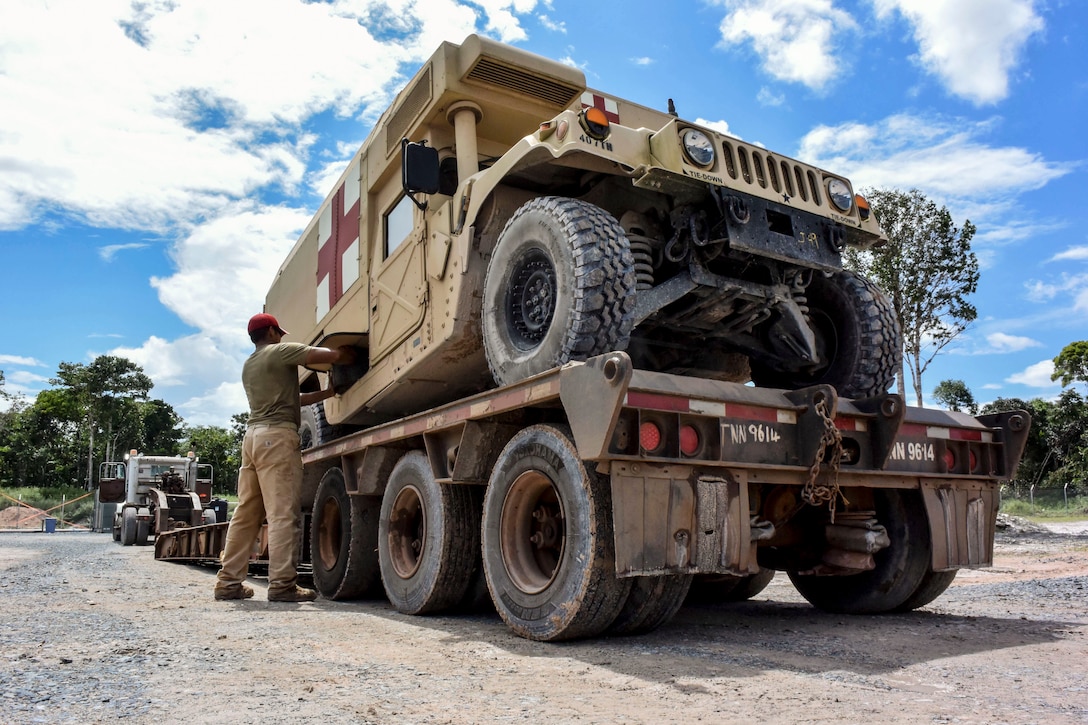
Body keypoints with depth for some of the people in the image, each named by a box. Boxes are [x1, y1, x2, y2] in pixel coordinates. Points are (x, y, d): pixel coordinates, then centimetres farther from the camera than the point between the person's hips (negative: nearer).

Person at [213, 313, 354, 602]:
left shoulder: (249, 366, 25)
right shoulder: (281, 351, 0)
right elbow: (334, 355, -10)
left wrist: (329, 392, 25)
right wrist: (351, 356, 12)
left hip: (253, 435, 9)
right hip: (278, 436, -9)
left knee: (246, 513, 10)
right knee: (283, 513, -10)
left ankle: (229, 581, 12)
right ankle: (282, 584, -11)